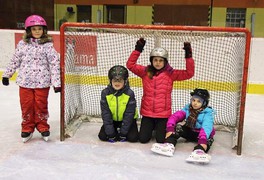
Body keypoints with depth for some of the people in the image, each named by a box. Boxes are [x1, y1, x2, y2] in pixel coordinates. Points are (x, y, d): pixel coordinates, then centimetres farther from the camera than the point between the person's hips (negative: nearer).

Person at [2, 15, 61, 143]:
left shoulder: (48, 45, -5)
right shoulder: (22, 44, 4)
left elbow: (54, 63, -7)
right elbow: (15, 61, 13)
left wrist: (56, 82, -11)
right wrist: (7, 74, 16)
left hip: (42, 82, -2)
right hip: (25, 82, 3)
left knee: (41, 105, 6)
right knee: (26, 105, 9)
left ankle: (43, 127, 24)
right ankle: (27, 128, 24)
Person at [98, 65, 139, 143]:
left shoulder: (130, 93, -24)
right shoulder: (105, 93, -19)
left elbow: (129, 114, -20)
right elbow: (105, 114, -18)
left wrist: (123, 133, -20)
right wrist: (110, 133, -20)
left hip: (127, 120, -1)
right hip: (112, 120, 2)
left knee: (133, 137, -18)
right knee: (102, 136, -13)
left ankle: (122, 132, 13)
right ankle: (114, 131, 16)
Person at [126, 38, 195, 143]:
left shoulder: (170, 73, -4)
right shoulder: (145, 71, 0)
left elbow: (189, 73, -11)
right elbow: (130, 64, -6)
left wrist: (188, 56, -21)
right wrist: (138, 50, -16)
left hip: (163, 114, -1)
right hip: (147, 112, 1)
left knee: (161, 140, -2)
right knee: (143, 139, 2)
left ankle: (159, 127, 33)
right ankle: (151, 127, 35)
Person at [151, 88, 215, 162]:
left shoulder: (208, 112, -17)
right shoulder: (188, 108, -5)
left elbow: (207, 127, -35)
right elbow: (175, 116, -18)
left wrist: (203, 140, -53)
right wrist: (170, 129, -37)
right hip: (189, 132, 3)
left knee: (208, 137, -36)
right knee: (178, 126, -23)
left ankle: (199, 150, -65)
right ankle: (169, 145, -44)